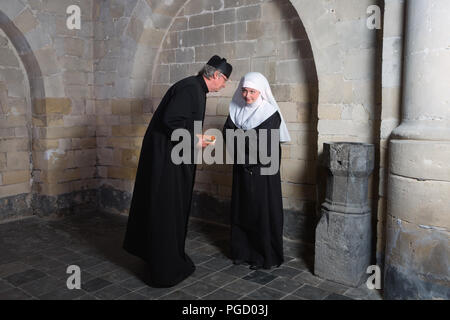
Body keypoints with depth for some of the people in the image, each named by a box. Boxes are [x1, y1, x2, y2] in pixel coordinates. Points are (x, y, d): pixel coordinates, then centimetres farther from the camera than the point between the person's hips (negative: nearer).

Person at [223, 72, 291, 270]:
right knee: (241, 210, 11)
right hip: (242, 169, 5)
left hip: (263, 171, -5)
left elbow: (265, 144, -18)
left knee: (262, 212, 1)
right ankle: (243, 251, 25)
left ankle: (265, 256, 15)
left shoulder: (271, 113, -11)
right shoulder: (236, 110, 5)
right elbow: (228, 134, -4)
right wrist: (249, 138, -17)